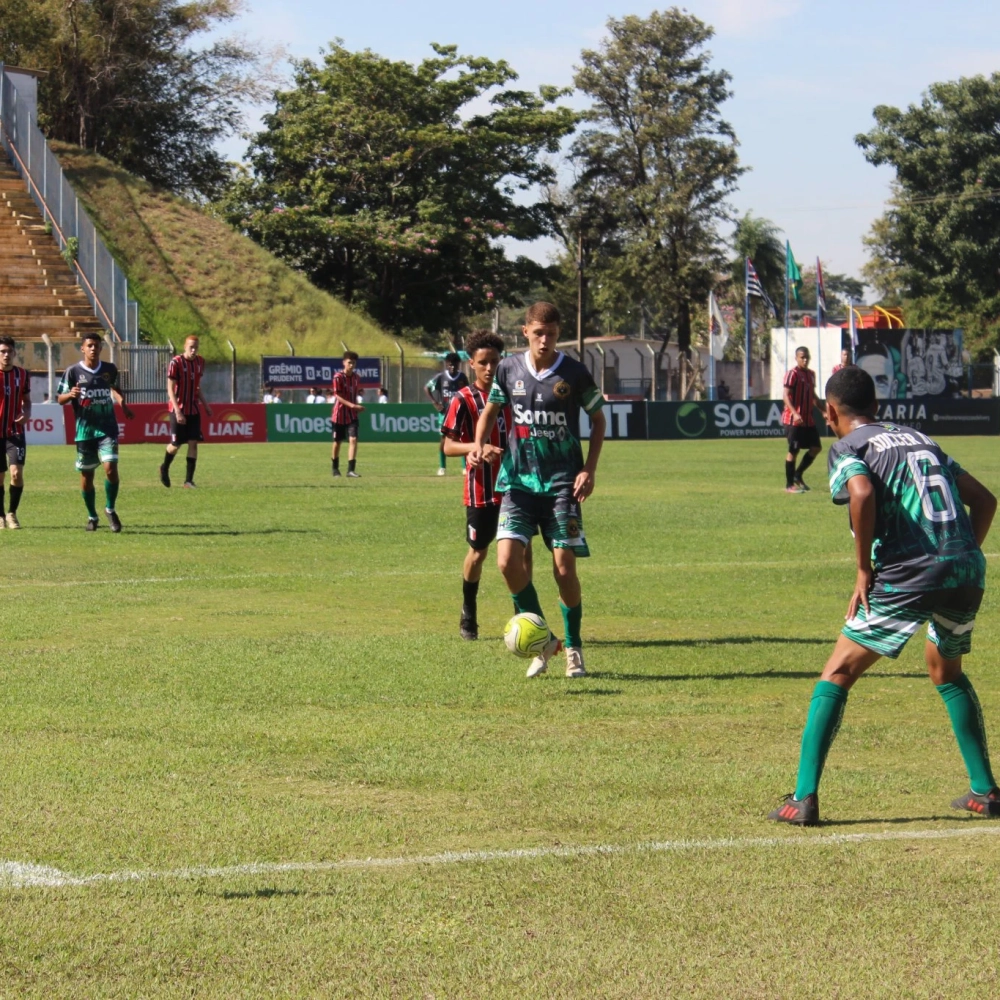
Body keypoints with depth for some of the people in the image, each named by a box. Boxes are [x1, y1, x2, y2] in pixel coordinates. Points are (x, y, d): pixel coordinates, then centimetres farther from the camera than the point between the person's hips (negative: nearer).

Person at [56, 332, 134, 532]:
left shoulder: (110, 370, 4)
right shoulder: (73, 371, -4)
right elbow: (59, 399, 0)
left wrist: (122, 403, 9)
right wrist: (70, 394, -21)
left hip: (107, 429, 1)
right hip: (85, 430, -1)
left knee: (111, 468, -16)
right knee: (86, 475, 6)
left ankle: (110, 509, 5)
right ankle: (92, 517, 25)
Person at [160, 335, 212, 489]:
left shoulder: (200, 362, 6)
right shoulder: (175, 362, -13)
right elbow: (170, 389, -15)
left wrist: (205, 403, 14)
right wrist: (177, 411, -23)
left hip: (194, 409, 5)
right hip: (178, 409, -5)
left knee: (193, 443, -5)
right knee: (176, 444, 2)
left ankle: (189, 480, -2)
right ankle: (164, 469, 31)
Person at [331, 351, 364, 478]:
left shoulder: (356, 377, 5)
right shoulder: (338, 377, -12)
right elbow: (337, 396, -16)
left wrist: (357, 406, 2)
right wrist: (351, 405, -26)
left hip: (352, 414, 3)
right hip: (339, 414, -3)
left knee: (353, 439, -12)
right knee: (337, 441, 10)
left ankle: (351, 470, -16)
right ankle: (335, 468, 29)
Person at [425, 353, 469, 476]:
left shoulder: (462, 377, 0)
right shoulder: (441, 377, -6)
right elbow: (426, 388, 2)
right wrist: (435, 403, -5)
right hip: (445, 413, -1)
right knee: (444, 439, -2)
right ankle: (441, 467, 9)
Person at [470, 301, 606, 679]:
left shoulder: (574, 374, -5)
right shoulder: (509, 369, 1)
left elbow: (598, 420, 7)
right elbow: (490, 410, 16)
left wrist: (590, 469, -3)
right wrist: (478, 446, -4)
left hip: (562, 483, -2)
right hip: (518, 480, 2)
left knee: (565, 567, -6)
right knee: (508, 559, -14)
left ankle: (573, 647, 15)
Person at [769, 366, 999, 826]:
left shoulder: (848, 447, 6)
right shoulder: (918, 439, 25)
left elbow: (862, 494, -17)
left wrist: (864, 571, -8)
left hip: (907, 576, -6)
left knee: (837, 675, 6)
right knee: (947, 673, 30)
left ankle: (804, 798, -2)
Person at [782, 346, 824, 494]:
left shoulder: (811, 374, 14)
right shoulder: (792, 374, -11)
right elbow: (786, 396, -17)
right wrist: (795, 413, -29)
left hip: (809, 419, 8)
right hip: (794, 420, -8)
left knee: (816, 448, 6)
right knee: (793, 451, -3)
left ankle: (798, 475, 20)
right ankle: (789, 485, 5)